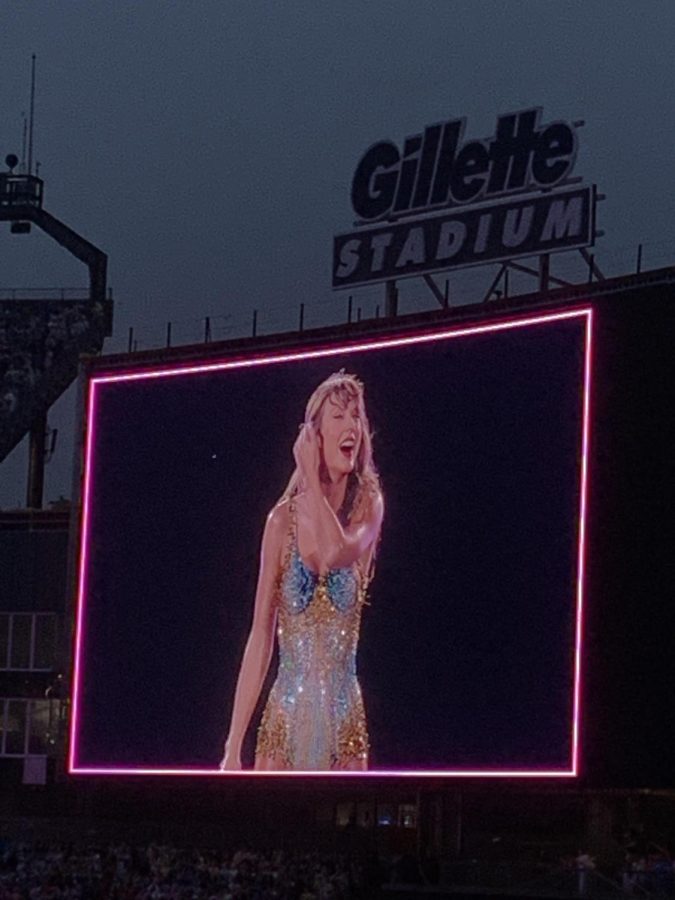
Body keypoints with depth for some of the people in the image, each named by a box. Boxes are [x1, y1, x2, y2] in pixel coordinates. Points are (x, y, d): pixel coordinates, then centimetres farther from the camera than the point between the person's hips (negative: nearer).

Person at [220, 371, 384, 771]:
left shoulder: (368, 508, 1)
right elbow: (260, 636, 1)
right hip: (286, 716, 0)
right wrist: (233, 748, -2)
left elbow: (337, 553, -23)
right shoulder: (284, 521, 0)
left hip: (344, 719, 0)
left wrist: (311, 479, -9)